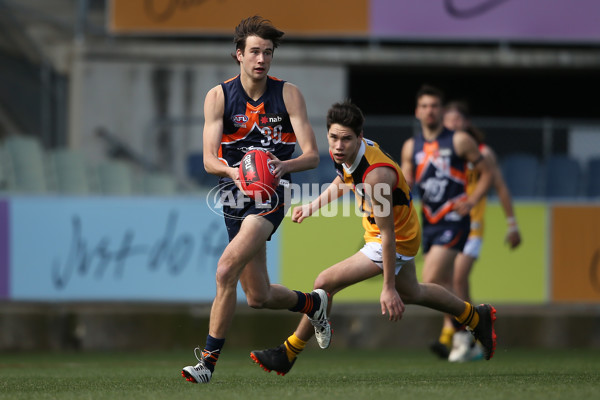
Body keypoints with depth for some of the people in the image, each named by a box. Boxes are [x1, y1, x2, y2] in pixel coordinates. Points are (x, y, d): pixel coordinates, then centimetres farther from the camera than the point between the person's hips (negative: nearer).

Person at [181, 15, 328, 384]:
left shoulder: (288, 94, -4)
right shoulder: (219, 96, -1)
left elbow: (312, 155, -8)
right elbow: (209, 159, -8)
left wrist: (284, 166, -30)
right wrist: (233, 171, -30)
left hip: (271, 194, -4)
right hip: (235, 196, 4)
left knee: (227, 268, -24)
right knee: (259, 297, 11)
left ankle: (208, 360, -18)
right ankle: (313, 303, 42)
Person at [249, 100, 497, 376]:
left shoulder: (375, 174, -36)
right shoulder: (344, 155, -12)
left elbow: (388, 235, -32)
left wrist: (388, 288, -28)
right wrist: (313, 206, 5)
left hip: (397, 241, -9)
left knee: (325, 283, -14)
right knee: (410, 293, 32)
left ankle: (287, 355, 0)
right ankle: (477, 318, 52)